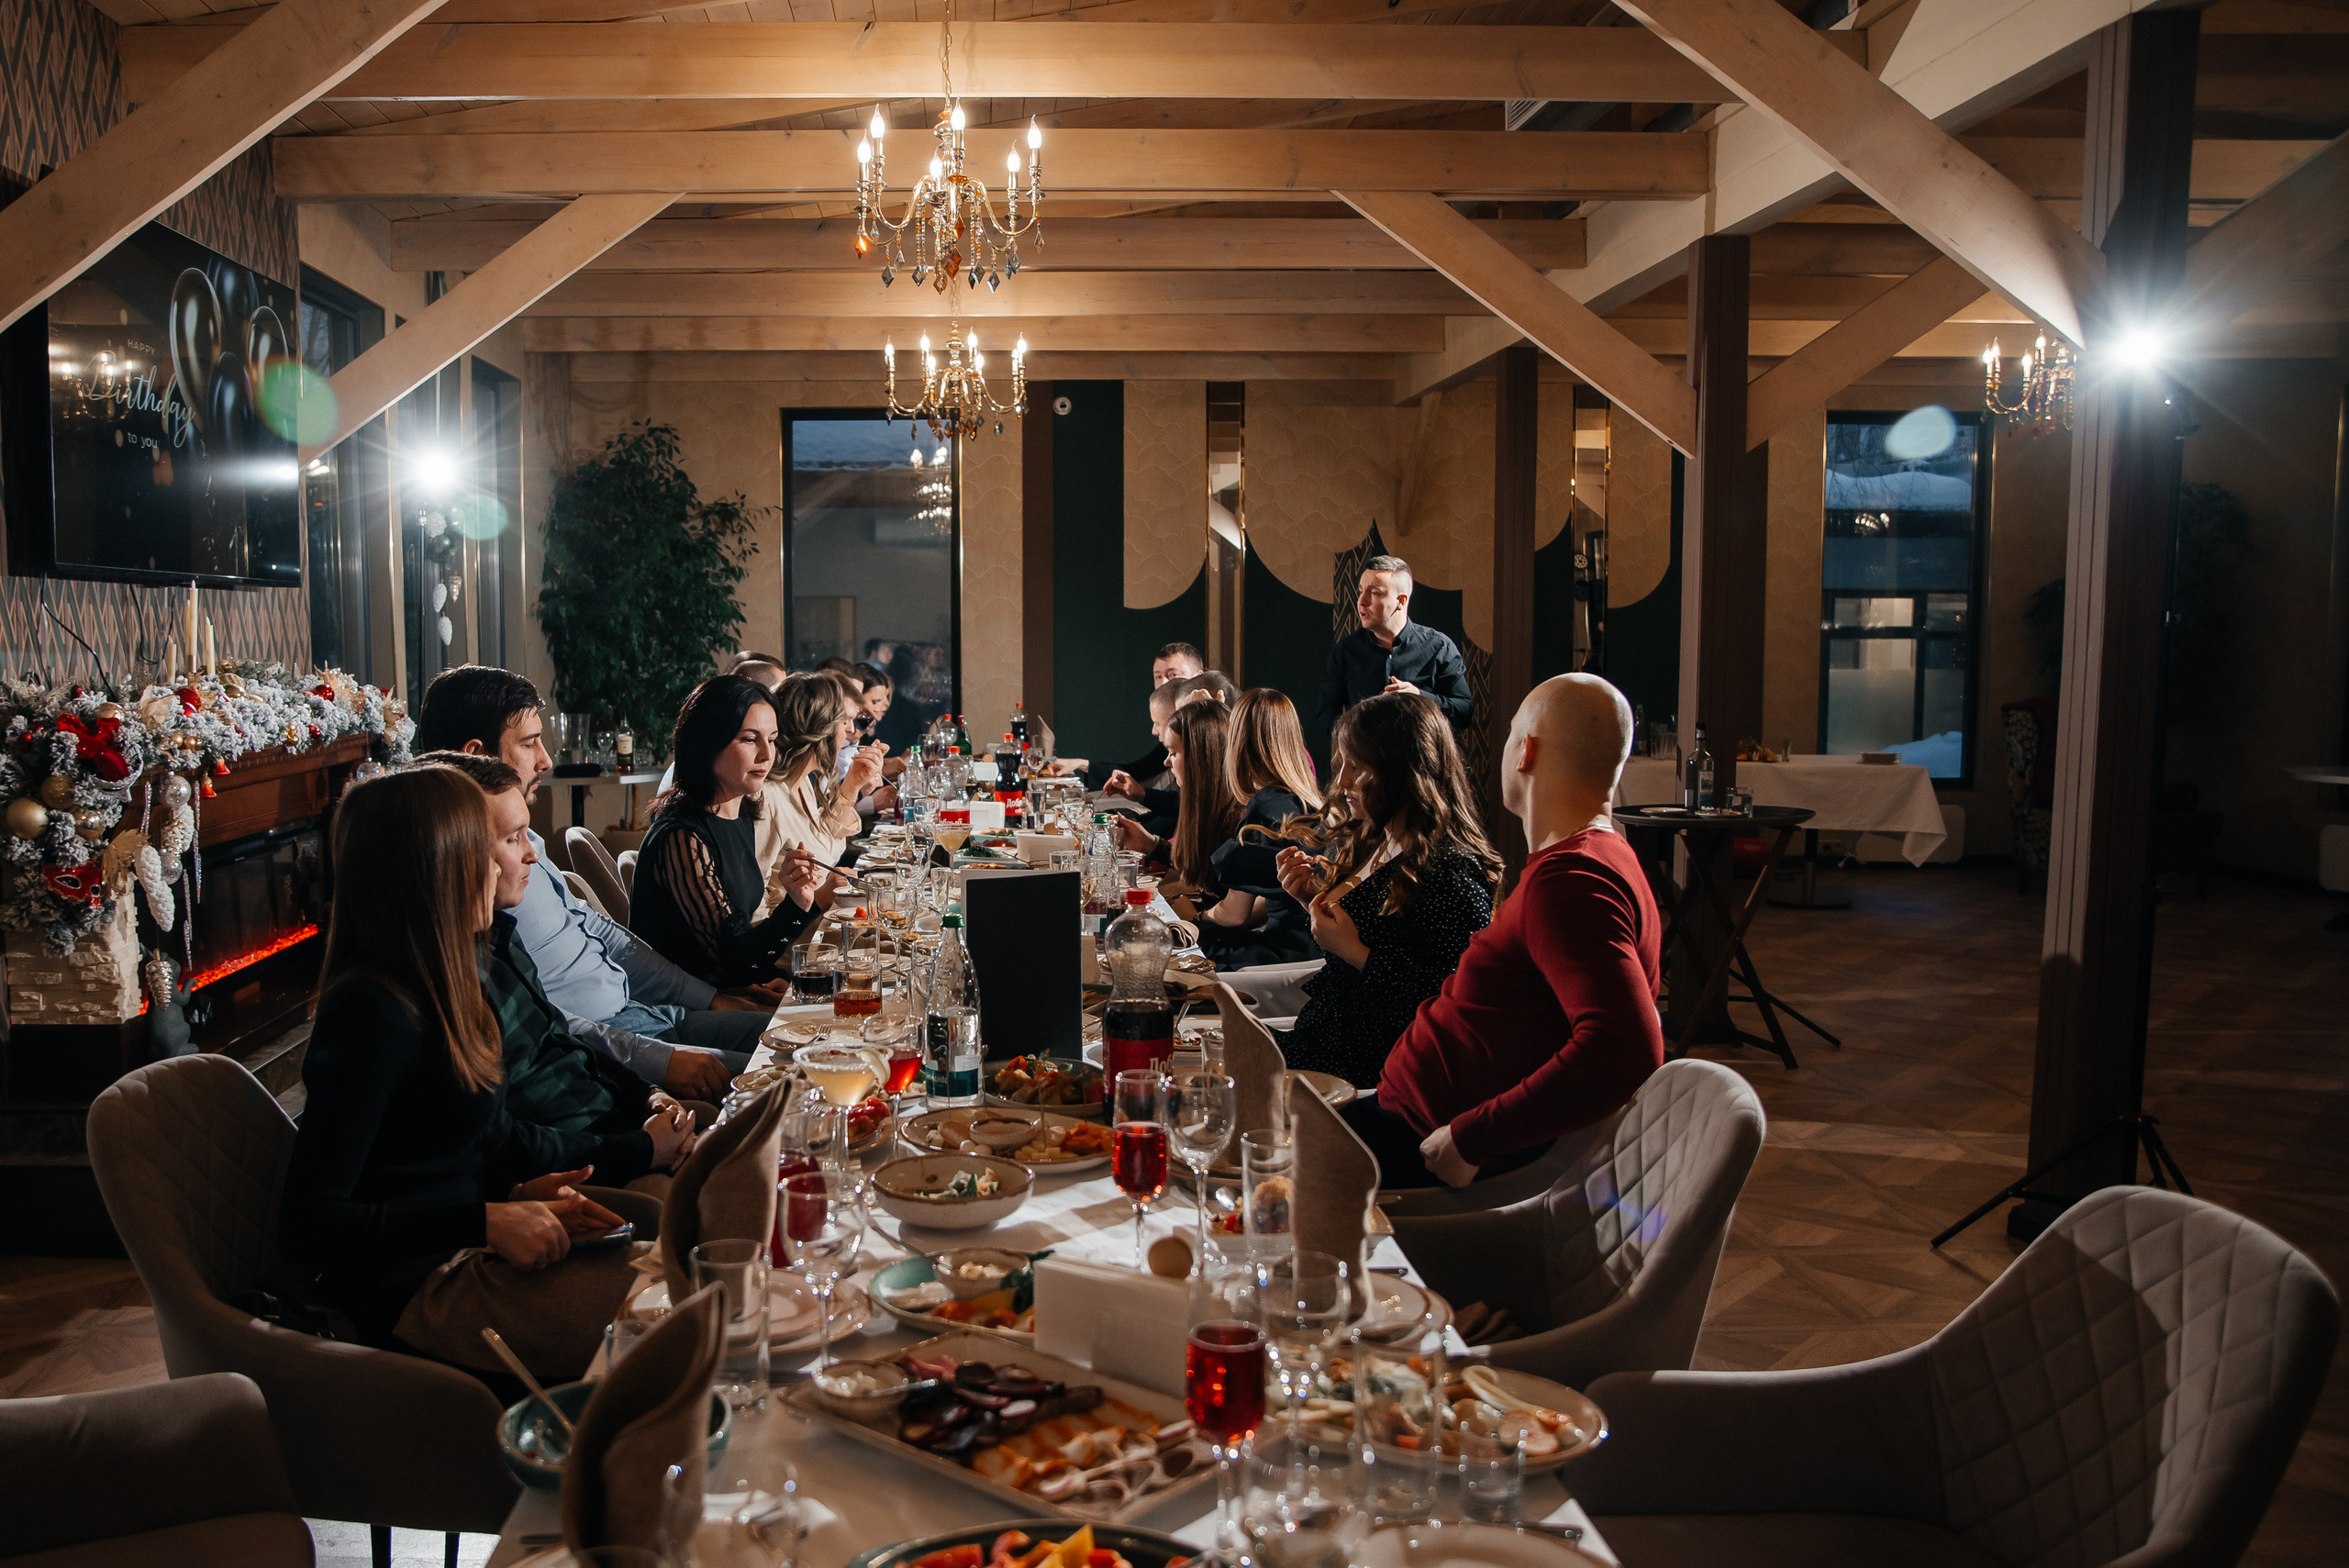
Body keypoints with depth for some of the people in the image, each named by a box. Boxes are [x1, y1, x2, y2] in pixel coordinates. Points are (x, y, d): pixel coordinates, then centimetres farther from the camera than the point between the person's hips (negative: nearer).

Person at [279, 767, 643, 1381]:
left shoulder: (435, 987, 10)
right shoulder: (375, 1012, -20)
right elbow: (307, 1221, -21)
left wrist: (516, 1195, 1)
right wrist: (487, 1220, -22)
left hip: (467, 1253, 9)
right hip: (417, 1290, -9)